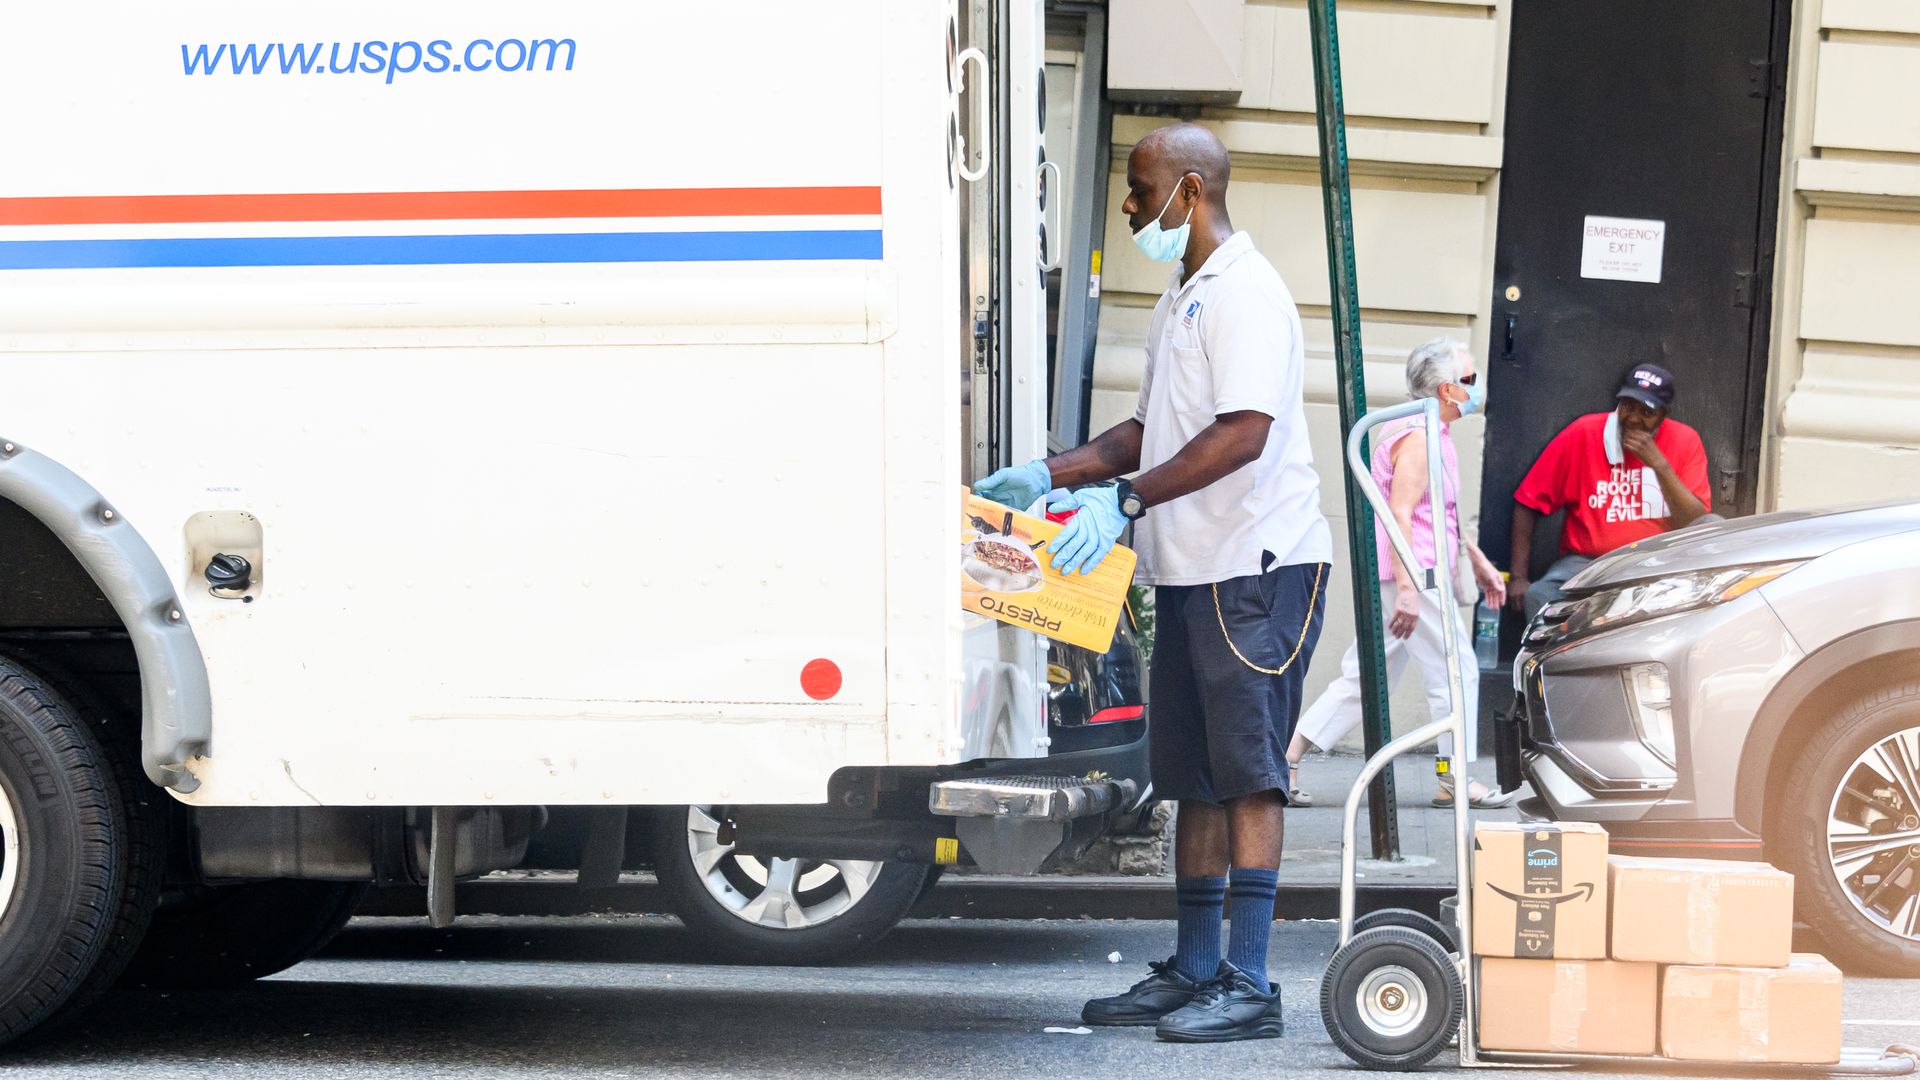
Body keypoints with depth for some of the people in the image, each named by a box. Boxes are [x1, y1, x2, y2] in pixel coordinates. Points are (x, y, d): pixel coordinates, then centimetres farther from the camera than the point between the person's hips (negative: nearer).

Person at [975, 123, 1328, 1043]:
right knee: (1196, 777, 11)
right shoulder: (1182, 298, 19)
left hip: (1258, 563, -10)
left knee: (1248, 771, -9)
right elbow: (1153, 430, 24)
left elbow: (1244, 434, -24)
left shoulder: (1245, 293, -14)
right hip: (1191, 570, 10)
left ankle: (1249, 984, -7)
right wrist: (1052, 475, 12)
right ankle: (1195, 972, 16)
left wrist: (1127, 501, -27)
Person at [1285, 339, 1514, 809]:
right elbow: (1399, 514, -22)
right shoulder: (1418, 436, -14)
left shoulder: (1433, 433, 19)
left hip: (1412, 574, 10)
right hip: (1411, 573, -10)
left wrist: (1479, 562, 30)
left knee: (1365, 678, 9)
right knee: (1456, 672, -2)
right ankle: (1455, 780, 5)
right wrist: (1407, 588, -28)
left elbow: (1445, 513, 30)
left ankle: (1286, 756, 6)